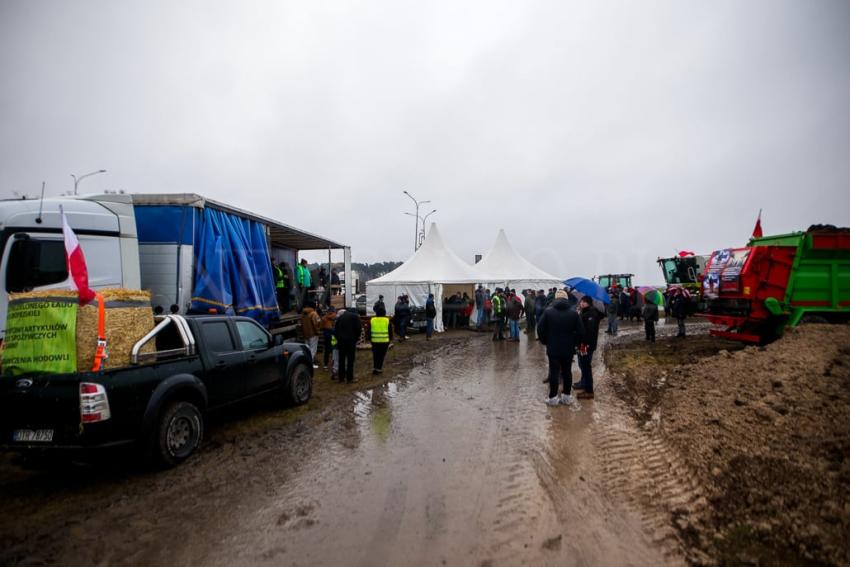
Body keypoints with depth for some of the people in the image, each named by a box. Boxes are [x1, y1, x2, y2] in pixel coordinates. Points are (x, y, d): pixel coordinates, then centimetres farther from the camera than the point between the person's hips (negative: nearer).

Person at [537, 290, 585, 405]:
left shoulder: (548, 312, -7)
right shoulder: (574, 313, -4)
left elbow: (540, 329, -6)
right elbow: (580, 332, -5)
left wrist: (546, 342, 7)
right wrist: (574, 343, 9)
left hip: (553, 348, -1)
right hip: (569, 349, 1)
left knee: (554, 372, 5)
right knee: (567, 372, 12)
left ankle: (553, 397, 10)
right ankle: (566, 396, 19)